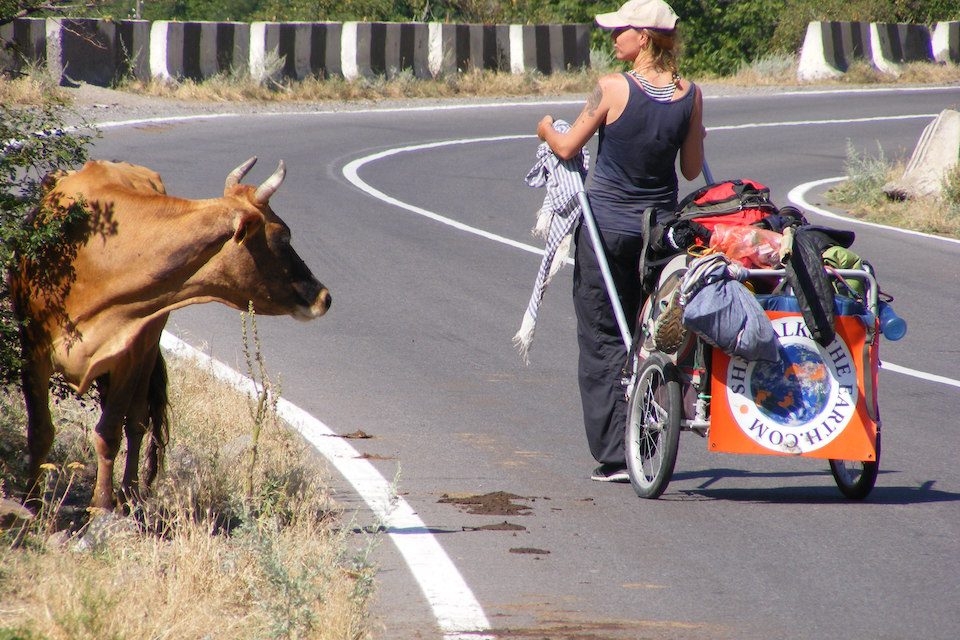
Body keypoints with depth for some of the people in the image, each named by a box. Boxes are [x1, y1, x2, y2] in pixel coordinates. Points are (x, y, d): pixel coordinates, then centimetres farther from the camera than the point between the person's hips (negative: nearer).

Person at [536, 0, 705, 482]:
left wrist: (546, 130, 15)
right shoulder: (690, 94, -5)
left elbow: (566, 148, -7)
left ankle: (614, 456, -1)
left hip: (607, 222, -4)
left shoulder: (614, 89, -16)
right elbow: (692, 170, 3)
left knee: (602, 339, 4)